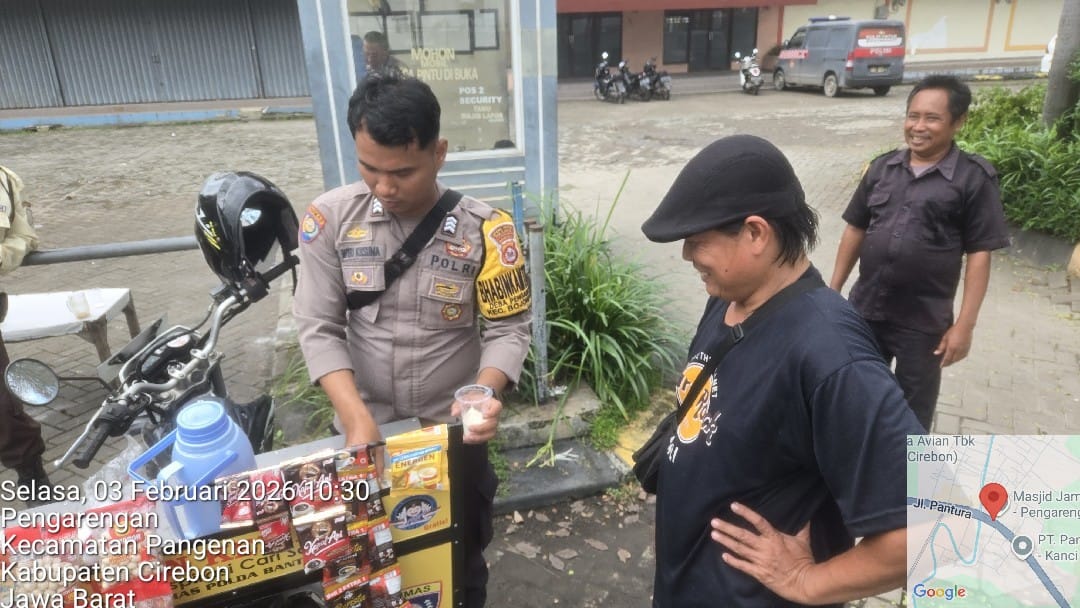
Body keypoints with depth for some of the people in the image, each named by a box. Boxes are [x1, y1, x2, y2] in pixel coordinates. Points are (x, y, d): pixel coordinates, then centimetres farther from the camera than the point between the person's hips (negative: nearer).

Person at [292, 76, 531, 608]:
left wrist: (484, 392, -33)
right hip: (366, 428, 1)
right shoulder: (330, 219, -12)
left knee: (459, 559, 23)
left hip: (453, 429, -1)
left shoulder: (484, 230, -15)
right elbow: (319, 327, -11)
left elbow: (508, 329, -13)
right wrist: (355, 415, -24)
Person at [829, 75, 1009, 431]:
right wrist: (833, 290, 7)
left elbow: (979, 254, -9)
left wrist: (965, 325, -12)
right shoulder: (882, 167, 3)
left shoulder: (974, 178, -8)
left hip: (924, 322, -3)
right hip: (864, 310, 4)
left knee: (913, 412, 14)